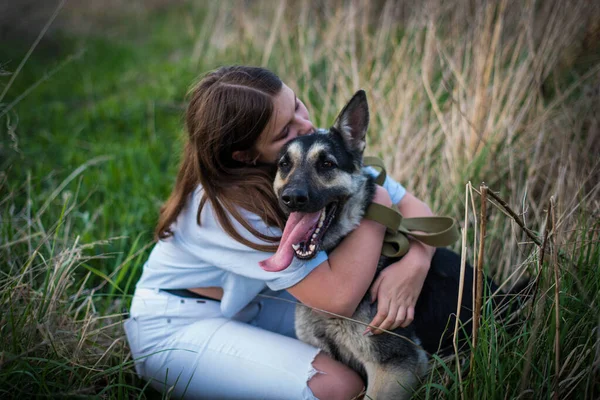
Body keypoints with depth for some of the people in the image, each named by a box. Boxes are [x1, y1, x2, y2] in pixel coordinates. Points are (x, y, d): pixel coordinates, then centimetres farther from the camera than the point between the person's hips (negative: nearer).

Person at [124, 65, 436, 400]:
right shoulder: (229, 205, -31)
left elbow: (414, 207, -11)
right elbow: (338, 298, -34)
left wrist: (415, 262, -32)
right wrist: (376, 205, -25)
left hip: (250, 307, 7)